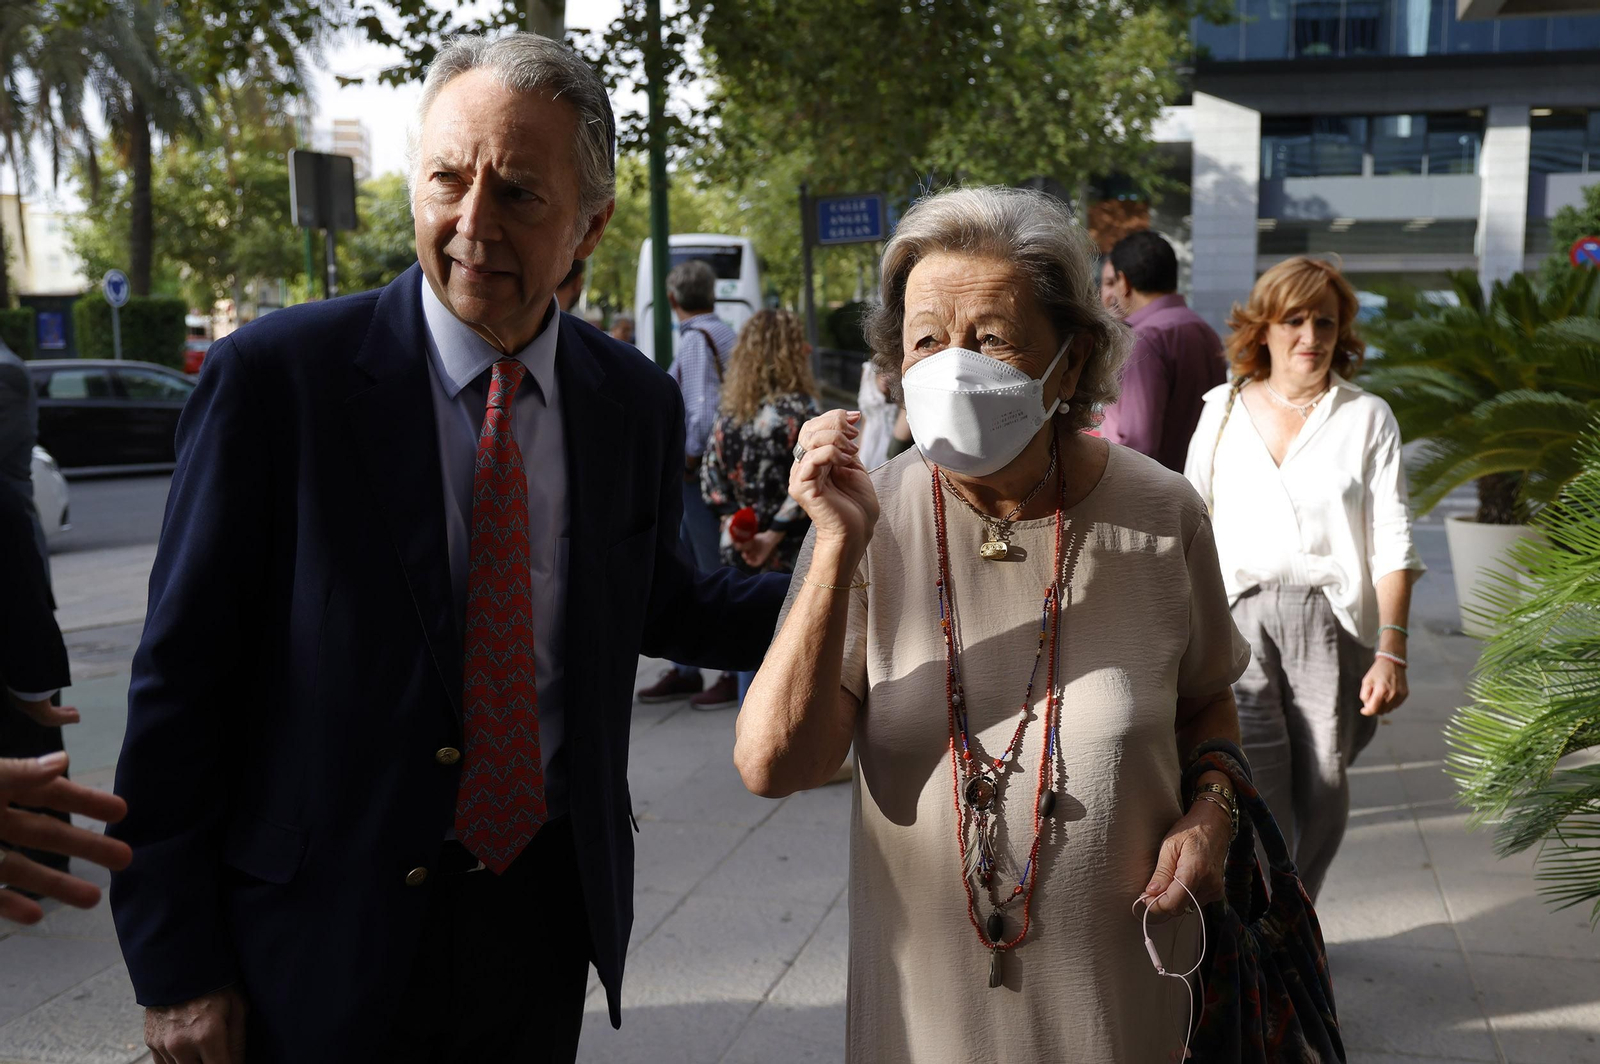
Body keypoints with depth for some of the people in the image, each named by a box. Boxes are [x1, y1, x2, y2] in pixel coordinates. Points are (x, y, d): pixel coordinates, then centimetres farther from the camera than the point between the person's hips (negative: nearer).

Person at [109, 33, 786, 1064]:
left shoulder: (640, 403, -2)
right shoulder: (272, 376, -14)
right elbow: (179, 680, -10)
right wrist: (175, 967, -8)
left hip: (547, 922, 4)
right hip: (328, 941, -3)